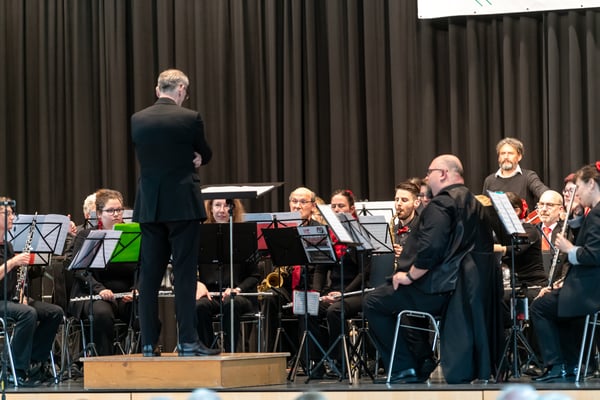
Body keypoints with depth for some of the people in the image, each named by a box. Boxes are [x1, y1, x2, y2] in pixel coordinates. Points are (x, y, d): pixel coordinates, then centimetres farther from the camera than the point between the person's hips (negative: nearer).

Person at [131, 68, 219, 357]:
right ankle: (188, 341, -5)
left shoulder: (137, 120, 4)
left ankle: (149, 343, 7)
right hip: (182, 203, -4)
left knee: (149, 274, 7)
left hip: (149, 206, 4)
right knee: (184, 273, -3)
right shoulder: (189, 119, -9)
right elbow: (205, 155, 5)